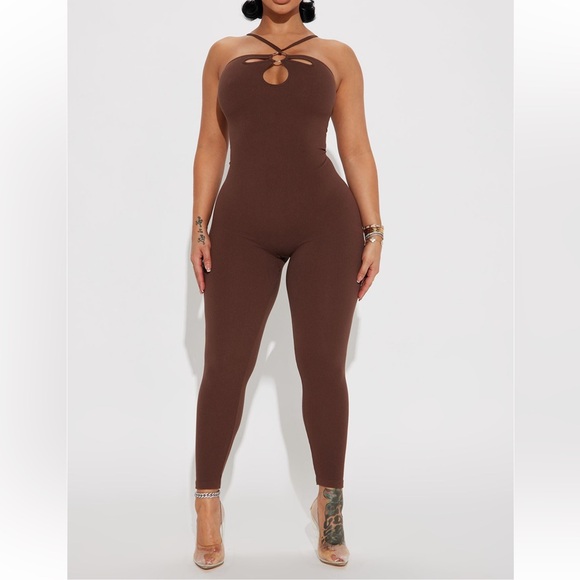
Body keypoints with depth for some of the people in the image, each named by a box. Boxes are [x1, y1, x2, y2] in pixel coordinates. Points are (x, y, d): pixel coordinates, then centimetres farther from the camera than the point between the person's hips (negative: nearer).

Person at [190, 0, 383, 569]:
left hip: (325, 224, -1)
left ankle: (329, 504, 14)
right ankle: (207, 505, 13)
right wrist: (199, 227, 2)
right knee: (224, 367, -4)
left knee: (323, 366, -3)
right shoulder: (224, 53, 13)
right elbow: (210, 147, 10)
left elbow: (357, 151, 5)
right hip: (242, 230, 1)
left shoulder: (337, 56, 9)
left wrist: (373, 235, -1)